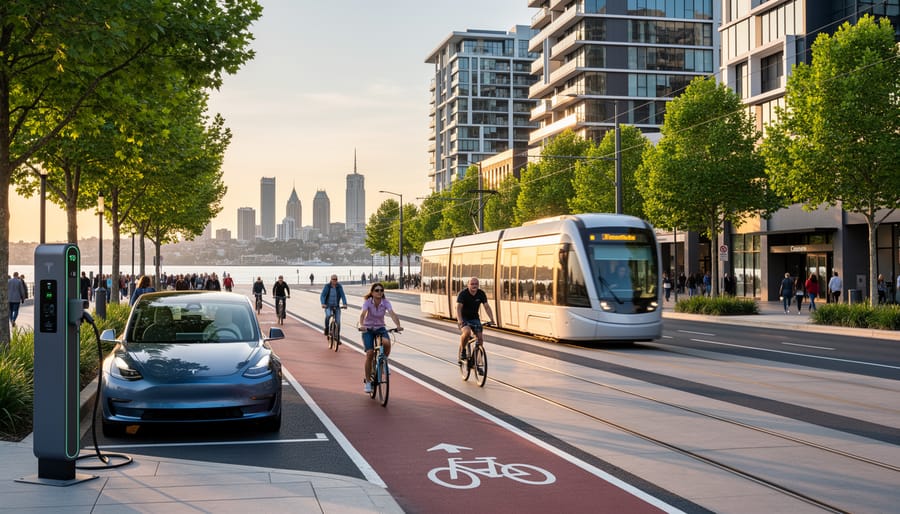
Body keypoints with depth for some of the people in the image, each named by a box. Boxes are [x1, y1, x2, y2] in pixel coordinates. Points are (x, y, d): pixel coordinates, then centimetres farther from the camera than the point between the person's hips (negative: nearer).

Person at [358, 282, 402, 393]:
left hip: (380, 328, 2)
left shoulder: (386, 302, -11)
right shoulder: (367, 302, -16)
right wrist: (361, 325, -52)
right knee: (370, 353, -16)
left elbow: (392, 314, -27)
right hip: (368, 329, -1)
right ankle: (367, 381, -1)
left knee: (387, 343, -31)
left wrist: (398, 325, -45)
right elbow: (362, 314, -31)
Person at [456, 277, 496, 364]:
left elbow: (487, 307, -10)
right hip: (463, 318, -4)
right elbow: (458, 308, -26)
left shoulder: (481, 294, -6)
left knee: (480, 338, -12)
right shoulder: (463, 294, -17)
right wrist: (460, 320, -42)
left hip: (474, 318, 4)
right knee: (467, 332, -33)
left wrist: (492, 319, -25)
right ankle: (462, 350, -8)